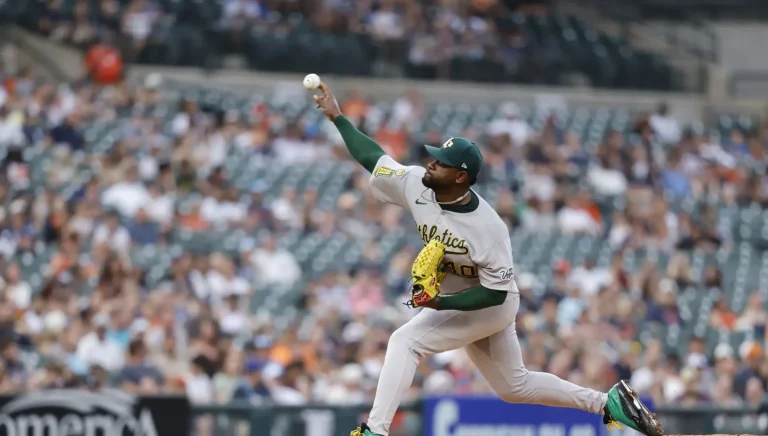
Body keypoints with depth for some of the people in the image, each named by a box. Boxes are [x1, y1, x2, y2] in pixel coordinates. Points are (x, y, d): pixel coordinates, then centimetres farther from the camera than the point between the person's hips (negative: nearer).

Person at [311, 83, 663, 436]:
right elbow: (373, 158, -2)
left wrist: (441, 304, -35)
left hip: (490, 305, -8)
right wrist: (336, 116, -4)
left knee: (405, 341, -20)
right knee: (514, 386, 17)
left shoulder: (487, 228, -31)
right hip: (456, 302, 8)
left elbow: (496, 292, -26)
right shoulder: (416, 186, -14)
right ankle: (606, 403, 26)